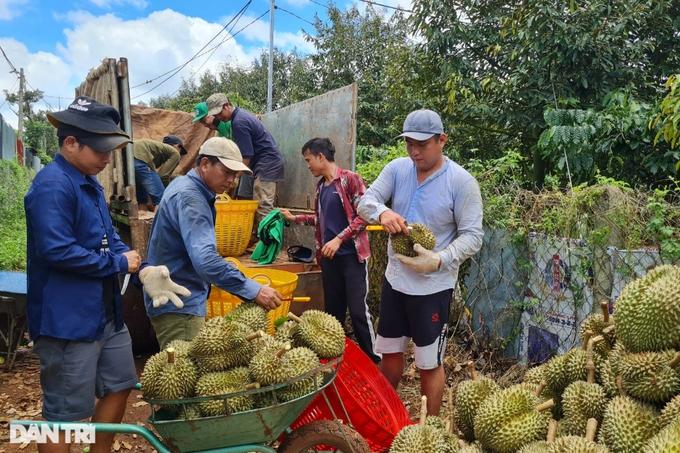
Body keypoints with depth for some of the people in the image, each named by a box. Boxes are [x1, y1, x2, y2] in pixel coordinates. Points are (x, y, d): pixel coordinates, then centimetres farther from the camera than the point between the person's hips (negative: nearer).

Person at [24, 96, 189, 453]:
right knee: (64, 412, 4)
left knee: (118, 387, 20)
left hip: (106, 312, 10)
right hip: (67, 319, -10)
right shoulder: (53, 185, -20)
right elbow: (56, 251, -27)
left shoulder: (90, 183, 12)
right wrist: (118, 263, -16)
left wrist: (143, 271, -4)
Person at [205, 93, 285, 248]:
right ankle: (254, 237, 12)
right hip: (268, 162, 11)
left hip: (267, 163, -11)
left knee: (262, 206, -13)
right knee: (259, 205, 9)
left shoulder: (239, 122, -17)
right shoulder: (241, 114, 14)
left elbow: (246, 156, -19)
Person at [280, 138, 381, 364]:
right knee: (333, 309, 13)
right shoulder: (321, 186, 13)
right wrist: (294, 218, 20)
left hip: (351, 255, -7)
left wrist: (339, 239, -19)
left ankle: (373, 359, 8)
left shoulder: (350, 179, -9)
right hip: (329, 256, 7)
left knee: (358, 309, -5)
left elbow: (364, 215, -15)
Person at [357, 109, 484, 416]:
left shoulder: (462, 181, -14)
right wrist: (383, 212, -29)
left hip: (433, 285, -5)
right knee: (390, 351, 21)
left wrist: (439, 260, -31)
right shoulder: (397, 168, -1)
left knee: (429, 363, 8)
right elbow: (366, 201, -6)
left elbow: (472, 236, -15)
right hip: (395, 277, 5)